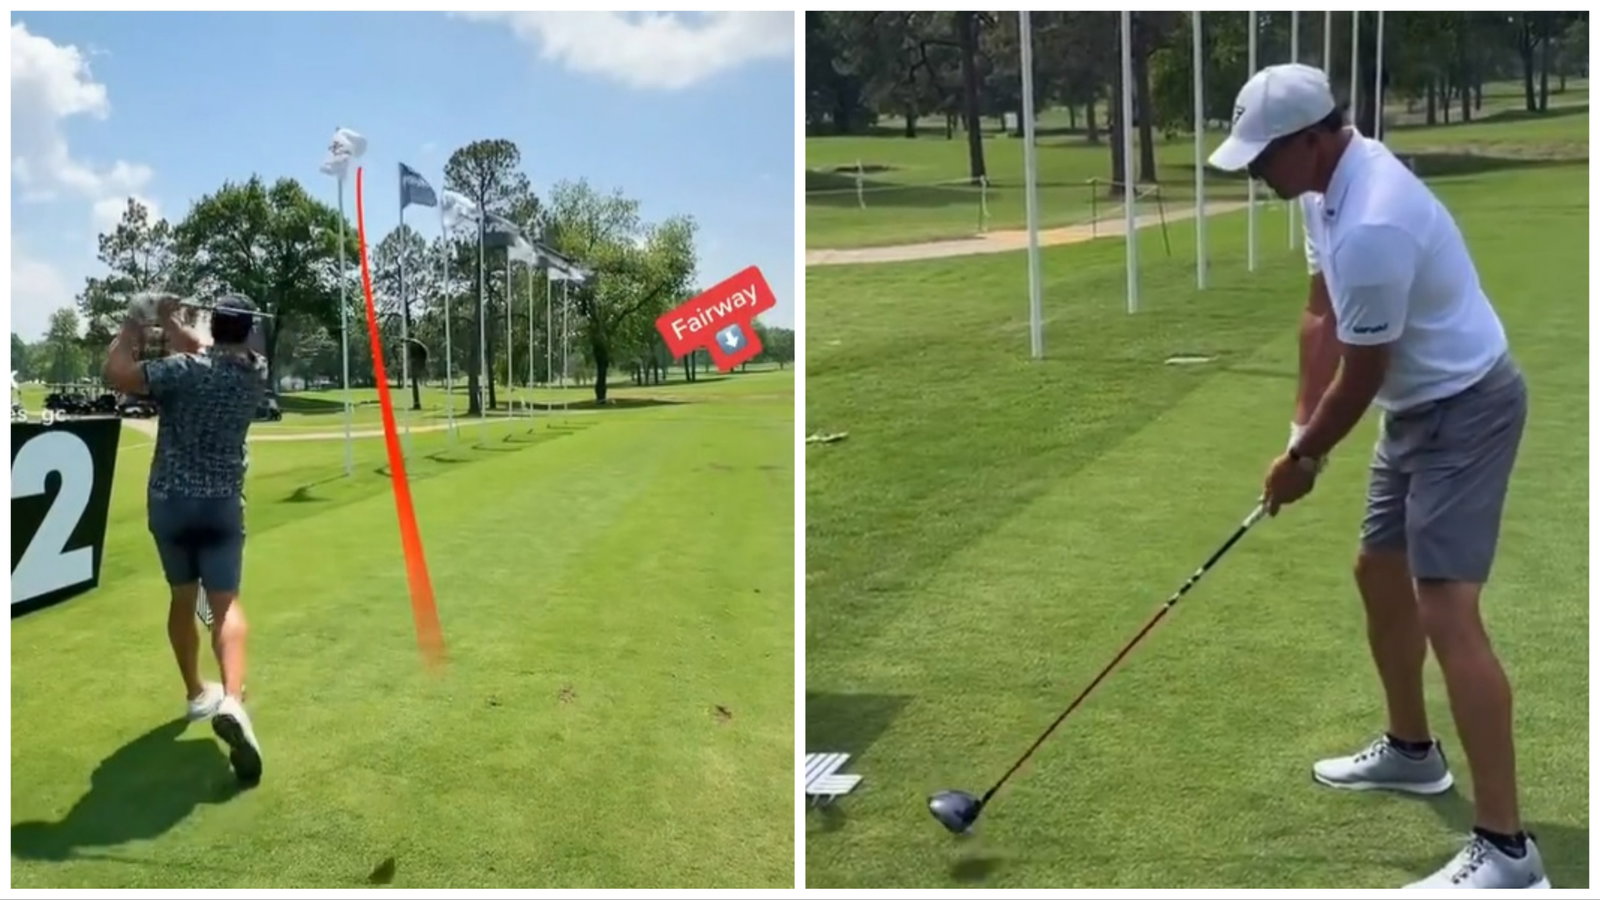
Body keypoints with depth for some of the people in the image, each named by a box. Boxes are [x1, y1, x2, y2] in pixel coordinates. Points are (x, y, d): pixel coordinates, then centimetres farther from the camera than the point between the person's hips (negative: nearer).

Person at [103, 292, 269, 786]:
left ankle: (197, 693, 31)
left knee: (183, 598, 17)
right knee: (225, 603, -6)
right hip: (221, 502, 0)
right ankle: (231, 700, -28)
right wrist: (169, 320, 16)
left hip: (170, 500, 0)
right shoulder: (255, 373, -1)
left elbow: (115, 373, -16)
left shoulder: (185, 370, -14)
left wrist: (131, 327, -3)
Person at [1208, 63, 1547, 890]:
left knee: (1446, 611, -16)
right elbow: (1321, 314, 8)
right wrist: (1302, 426, 1)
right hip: (1419, 406, 10)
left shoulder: (1371, 227, -31)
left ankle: (1506, 850, -11)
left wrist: (1302, 459, -6)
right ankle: (1411, 750, 38)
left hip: (1465, 409, -10)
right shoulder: (1330, 184, 1)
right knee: (1380, 573, 20)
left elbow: (1358, 378, -21)